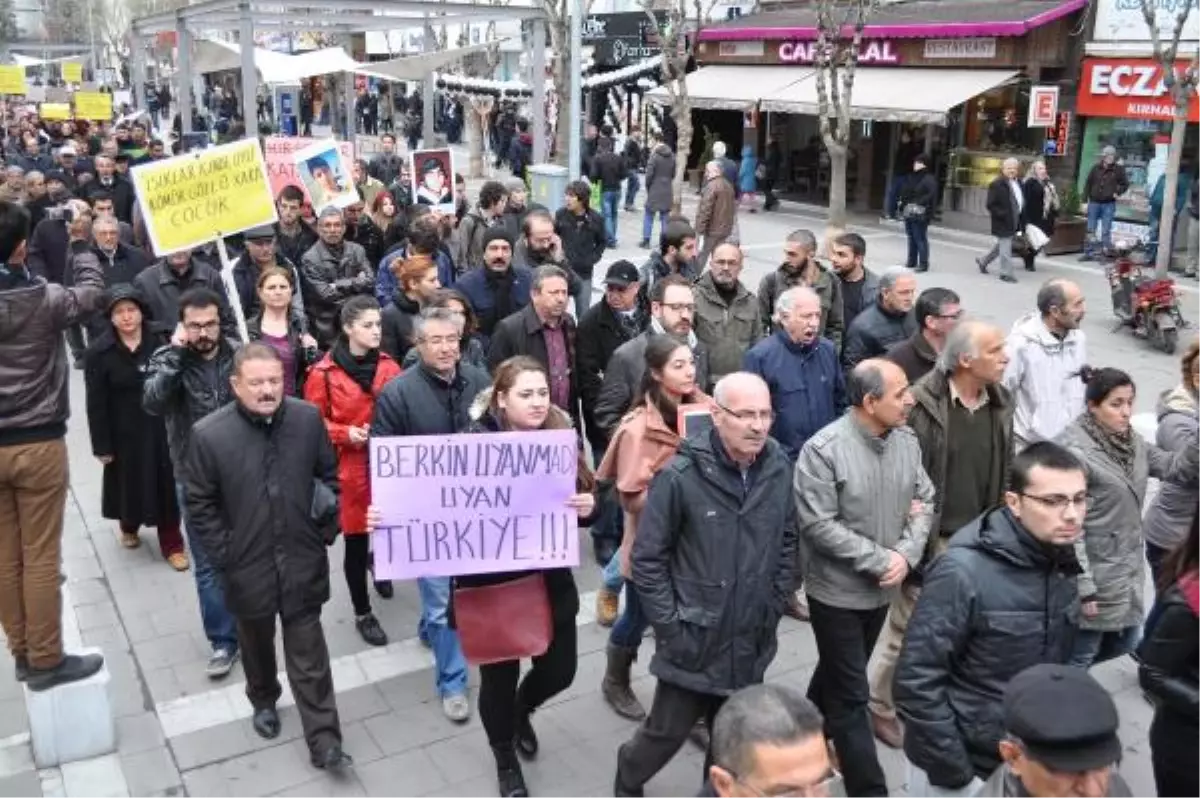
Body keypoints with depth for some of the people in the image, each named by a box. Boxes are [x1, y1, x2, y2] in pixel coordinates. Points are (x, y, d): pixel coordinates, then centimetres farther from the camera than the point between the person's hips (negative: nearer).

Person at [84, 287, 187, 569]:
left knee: (167, 485, 5)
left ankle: (171, 544, 17)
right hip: (126, 432, 0)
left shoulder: (161, 340, -8)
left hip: (163, 427, 0)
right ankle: (129, 526, 47)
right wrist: (101, 445, -6)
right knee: (131, 482, 18)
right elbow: (96, 404, -7)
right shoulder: (99, 352, -9)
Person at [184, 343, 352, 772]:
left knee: (309, 655, 6)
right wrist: (224, 554, -8)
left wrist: (328, 531, 3)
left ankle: (324, 741, 13)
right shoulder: (209, 434, -15)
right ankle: (263, 701, 50)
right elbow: (198, 505, -6)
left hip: (302, 561, 0)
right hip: (247, 565, 0)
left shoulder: (308, 418, -8)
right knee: (257, 643, 23)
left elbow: (330, 476, 5)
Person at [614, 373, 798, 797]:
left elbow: (787, 543, 9)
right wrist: (670, 626, -12)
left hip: (751, 641, 4)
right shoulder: (680, 476, -19)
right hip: (694, 640, -4)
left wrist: (775, 608, 5)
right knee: (667, 731, 12)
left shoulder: (779, 469, -4)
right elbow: (648, 558, -13)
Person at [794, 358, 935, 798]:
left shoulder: (907, 441, -3)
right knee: (851, 695, 2)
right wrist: (881, 561, -21)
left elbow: (924, 502, 3)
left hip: (883, 588, 7)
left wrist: (907, 554, -14)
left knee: (837, 674, 24)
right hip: (837, 590, -6)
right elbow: (819, 526, -23)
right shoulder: (823, 449, -22)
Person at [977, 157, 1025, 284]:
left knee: (1002, 245, 19)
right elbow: (991, 205, -17)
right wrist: (1003, 215, -24)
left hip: (1014, 221, 9)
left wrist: (1021, 220, 10)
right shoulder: (996, 184, -14)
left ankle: (983, 261, 37)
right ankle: (1006, 273, 6)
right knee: (1005, 246, -3)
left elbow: (1021, 202, 20)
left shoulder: (1018, 183, 13)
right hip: (1003, 221, -9)